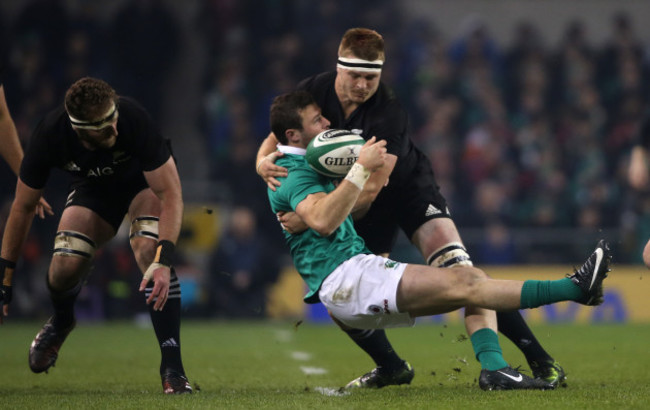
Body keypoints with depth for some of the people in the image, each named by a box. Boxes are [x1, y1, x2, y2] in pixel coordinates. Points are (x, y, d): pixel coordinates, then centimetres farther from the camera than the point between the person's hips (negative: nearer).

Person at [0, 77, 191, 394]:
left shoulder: (133, 119, -39)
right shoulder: (50, 134, -31)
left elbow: (170, 194, -35)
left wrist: (164, 259, -48)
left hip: (143, 180, -2)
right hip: (92, 187, 2)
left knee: (150, 249, -31)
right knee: (65, 265, -20)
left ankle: (172, 367, -25)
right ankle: (61, 322, 19)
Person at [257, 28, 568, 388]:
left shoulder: (389, 112, -30)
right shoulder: (311, 93, -17)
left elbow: (369, 189, -35)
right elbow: (273, 141, -5)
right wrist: (264, 163, -30)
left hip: (408, 186, -4)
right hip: (349, 203, 4)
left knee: (456, 269, -23)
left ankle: (539, 359, -21)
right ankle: (392, 368, 20)